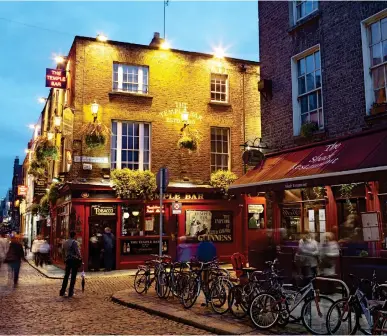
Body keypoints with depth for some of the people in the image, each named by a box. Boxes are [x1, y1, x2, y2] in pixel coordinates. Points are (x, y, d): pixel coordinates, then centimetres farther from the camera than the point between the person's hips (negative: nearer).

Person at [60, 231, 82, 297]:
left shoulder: (65, 242, 10)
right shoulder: (75, 242, -12)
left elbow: (63, 251, 13)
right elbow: (77, 251, -15)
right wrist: (80, 258, -6)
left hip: (67, 260, 6)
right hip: (74, 260, -6)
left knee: (66, 275, 13)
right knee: (73, 276, 1)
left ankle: (62, 292, 13)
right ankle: (70, 292, 2)